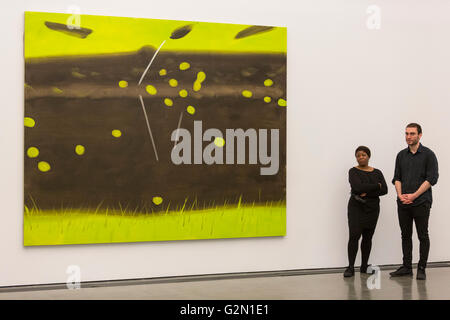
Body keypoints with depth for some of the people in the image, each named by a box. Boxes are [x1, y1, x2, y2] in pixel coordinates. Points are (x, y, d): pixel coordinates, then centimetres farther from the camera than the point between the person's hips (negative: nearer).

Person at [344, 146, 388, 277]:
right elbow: (358, 187, -18)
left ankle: (364, 266, 15)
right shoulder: (353, 171, -1)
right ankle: (350, 267, -9)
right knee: (354, 236, -12)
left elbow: (384, 190, -3)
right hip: (356, 207, -4)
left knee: (368, 237, 6)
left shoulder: (377, 172, 9)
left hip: (372, 208, 4)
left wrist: (367, 193, -15)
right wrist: (376, 186, -8)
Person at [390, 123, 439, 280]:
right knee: (406, 235, 9)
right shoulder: (401, 155, 11)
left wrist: (414, 195, -14)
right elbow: (397, 178, 11)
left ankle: (421, 269, 9)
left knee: (423, 236, 1)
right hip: (403, 203, 5)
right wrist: (400, 195, -6)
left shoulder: (428, 154, -4)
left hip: (421, 202, -5)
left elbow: (432, 178, -10)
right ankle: (406, 267, 17)